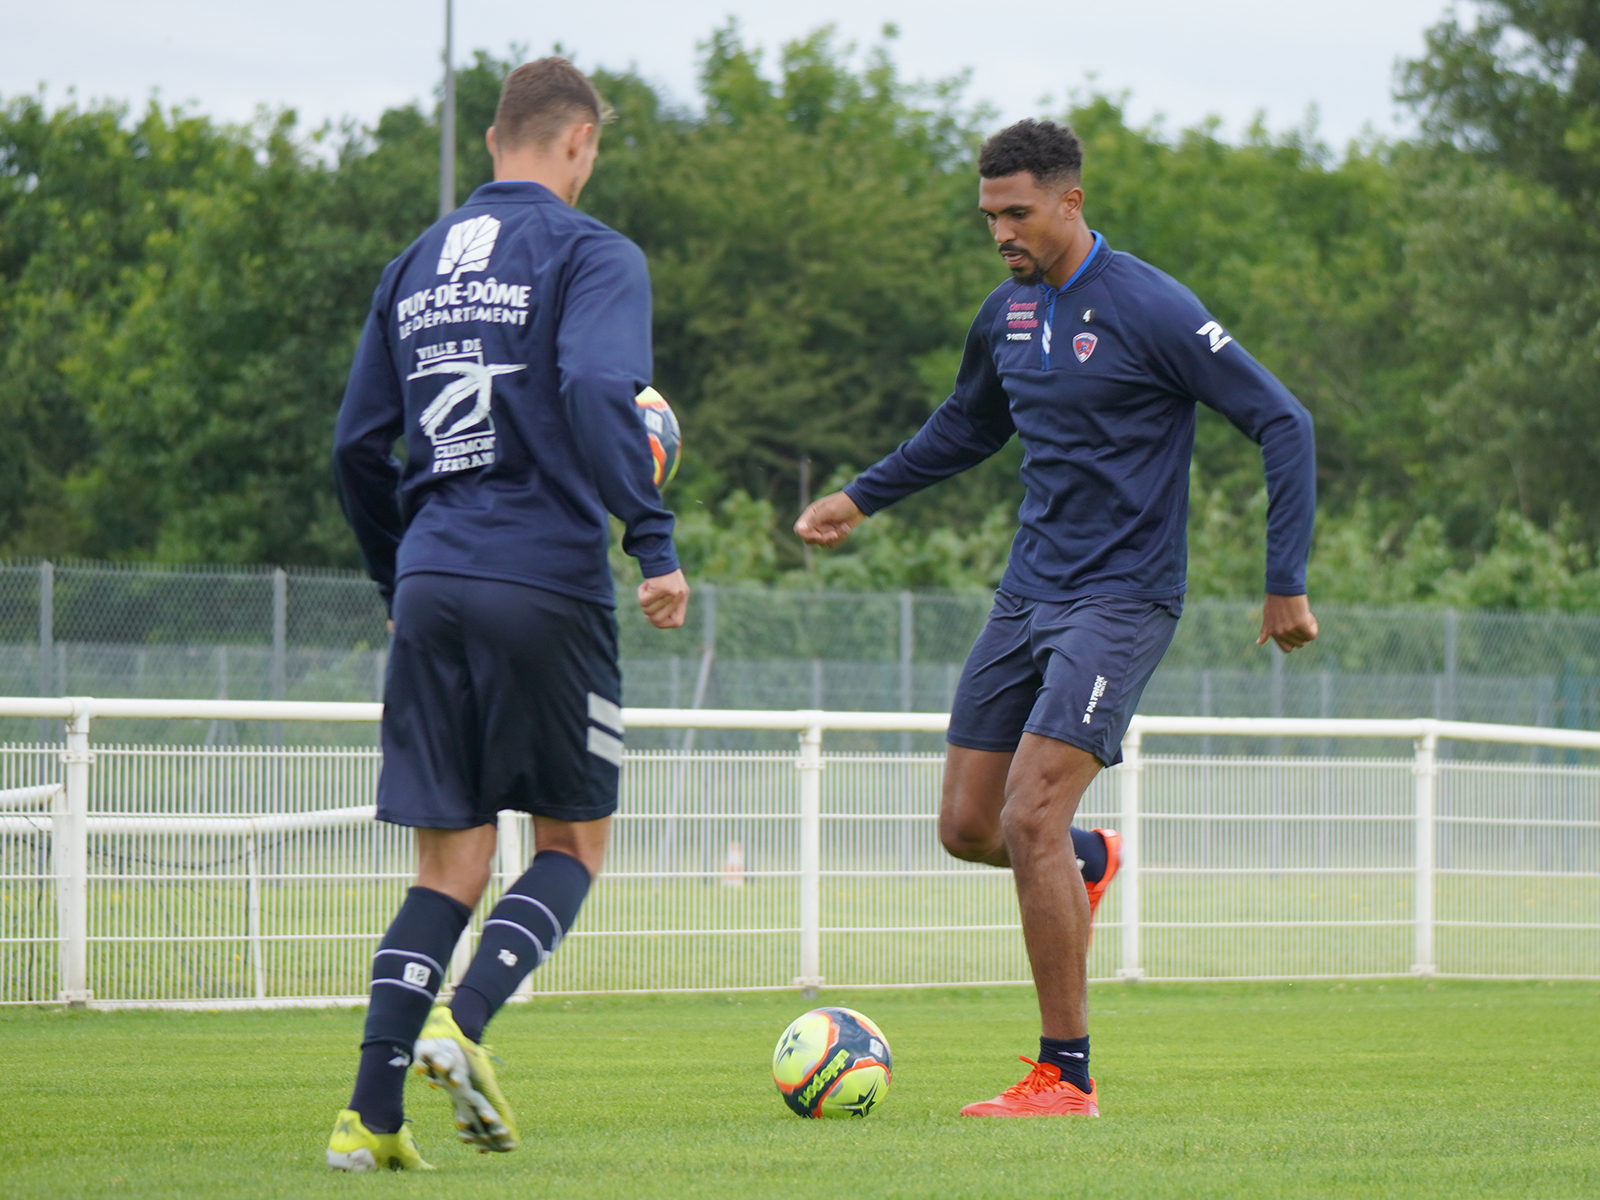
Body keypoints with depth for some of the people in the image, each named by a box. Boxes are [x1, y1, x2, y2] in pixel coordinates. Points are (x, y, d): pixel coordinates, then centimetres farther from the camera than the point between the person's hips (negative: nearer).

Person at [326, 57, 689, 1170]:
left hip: (433, 586, 5)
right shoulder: (590, 253, -3)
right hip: (546, 587, -5)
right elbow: (597, 393, -20)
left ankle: (372, 1112, -5)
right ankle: (463, 1020, -16)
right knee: (573, 846, 8)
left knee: (451, 863, 8)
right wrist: (655, 544, -22)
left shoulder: (416, 266, 16)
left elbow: (358, 445, 17)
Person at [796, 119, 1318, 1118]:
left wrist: (1287, 582, -13)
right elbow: (969, 426, 30)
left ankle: (1066, 1076, -11)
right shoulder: (1007, 313, 9)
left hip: (1121, 603, -7)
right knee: (967, 828, 5)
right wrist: (862, 498, 26)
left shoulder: (1152, 310, -14)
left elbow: (1283, 424, -11)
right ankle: (1088, 859, 41)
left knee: (1030, 821, -19)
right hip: (1028, 594, 7)